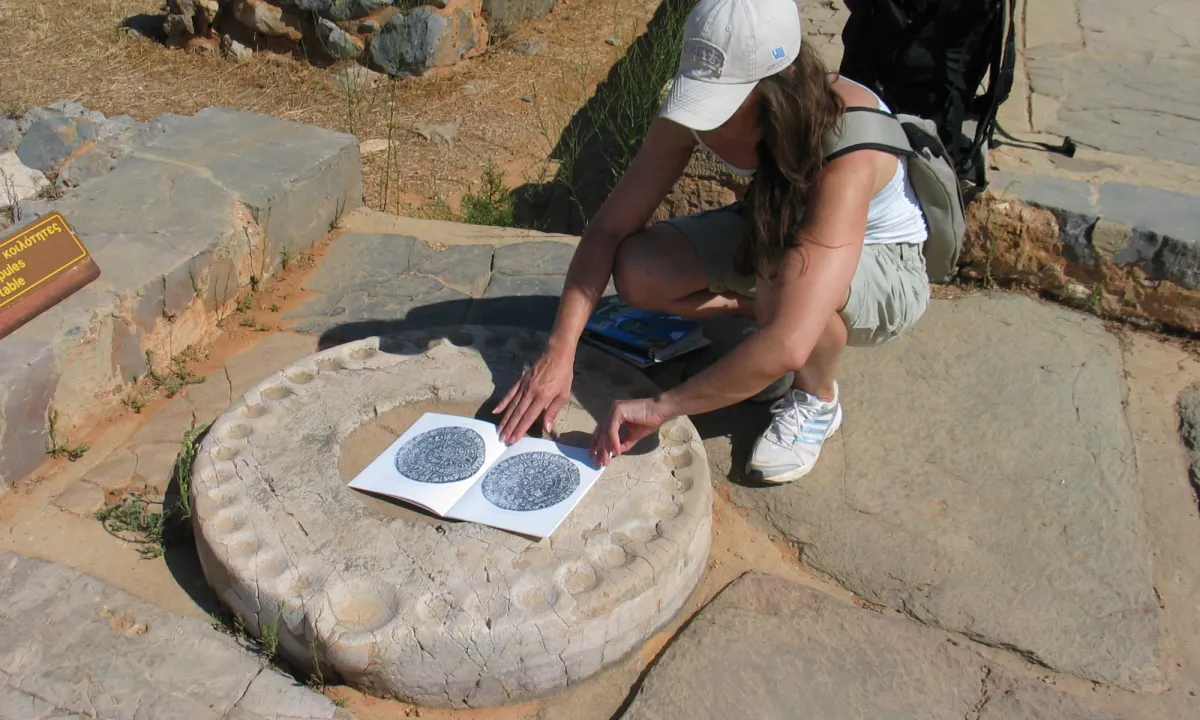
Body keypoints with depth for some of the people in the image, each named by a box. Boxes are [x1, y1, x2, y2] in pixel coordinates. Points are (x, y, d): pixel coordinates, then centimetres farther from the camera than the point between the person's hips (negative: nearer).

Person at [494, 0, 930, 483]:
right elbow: (608, 230, -18)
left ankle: (818, 401, -7)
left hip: (886, 268, -5)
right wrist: (559, 351, -28)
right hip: (774, 233, 5)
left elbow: (789, 346, -46)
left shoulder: (847, 145, -39)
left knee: (786, 280, -40)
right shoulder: (702, 103, -23)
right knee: (636, 275, -19)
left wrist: (662, 407, -39)